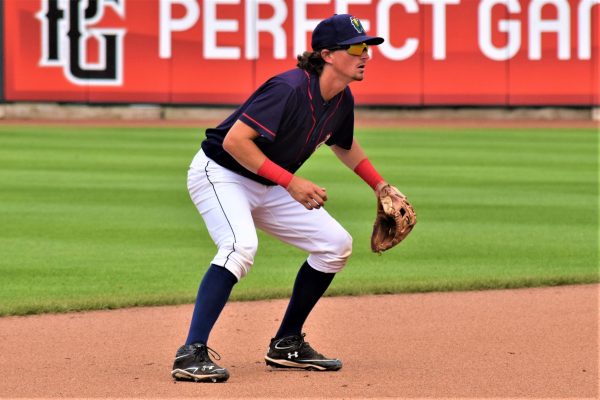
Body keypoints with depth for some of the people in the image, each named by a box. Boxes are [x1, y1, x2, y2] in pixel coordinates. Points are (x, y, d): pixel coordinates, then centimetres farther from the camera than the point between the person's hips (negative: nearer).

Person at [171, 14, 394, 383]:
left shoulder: (342, 101, 0)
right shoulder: (289, 89, -28)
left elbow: (343, 144, 23)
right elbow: (234, 141, -31)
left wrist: (381, 186, 20)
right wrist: (290, 181, -31)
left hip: (267, 187, 9)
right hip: (219, 174, -9)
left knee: (336, 244, 6)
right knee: (241, 245, -35)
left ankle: (287, 345, 16)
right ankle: (192, 354, -37)